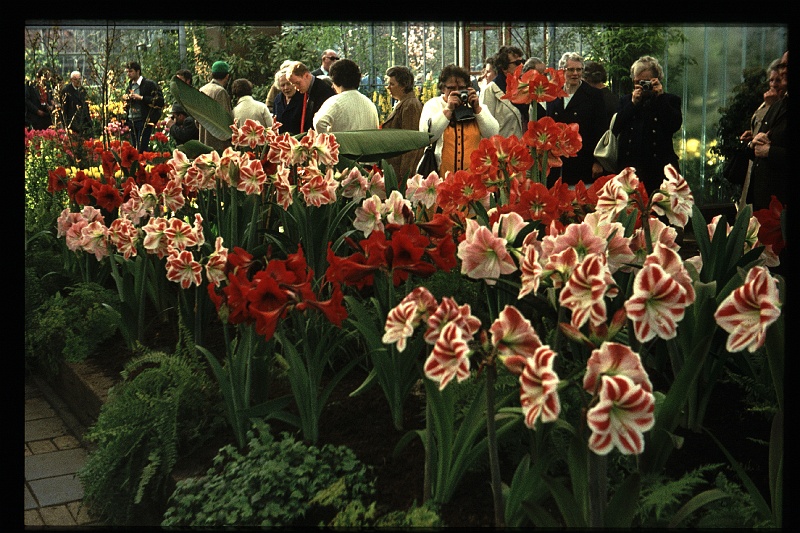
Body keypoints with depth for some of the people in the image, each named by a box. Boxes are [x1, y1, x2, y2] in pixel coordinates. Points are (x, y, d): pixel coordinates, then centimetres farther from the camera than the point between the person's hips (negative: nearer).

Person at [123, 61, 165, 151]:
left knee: (141, 150, -10)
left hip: (144, 122, -7)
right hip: (131, 122, 7)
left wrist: (141, 98, -17)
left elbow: (160, 101, -15)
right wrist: (126, 100, 6)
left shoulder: (149, 84, -6)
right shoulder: (130, 85, 17)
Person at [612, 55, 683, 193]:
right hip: (630, 167, 2)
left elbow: (675, 125, -7)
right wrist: (633, 103, -1)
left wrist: (660, 97, -5)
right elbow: (615, 128, 3)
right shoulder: (625, 101, 19)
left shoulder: (670, 100, 11)